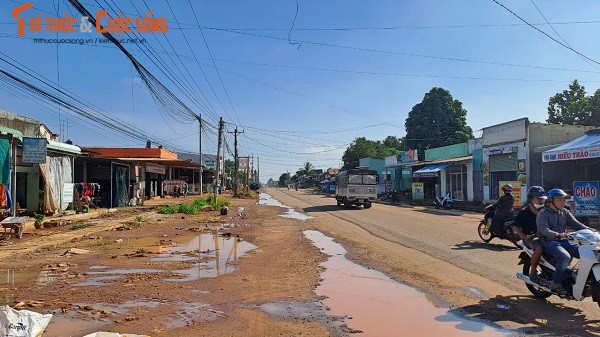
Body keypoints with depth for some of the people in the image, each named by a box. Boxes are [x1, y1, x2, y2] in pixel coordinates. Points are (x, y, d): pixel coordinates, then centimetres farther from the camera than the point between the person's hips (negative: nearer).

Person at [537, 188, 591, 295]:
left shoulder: (565, 213, 16)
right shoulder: (543, 213, -6)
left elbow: (576, 224, 9)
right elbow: (543, 229, -20)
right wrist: (558, 235, -38)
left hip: (564, 241, 7)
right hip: (549, 242, -7)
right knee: (565, 257, -32)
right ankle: (556, 283, -20)